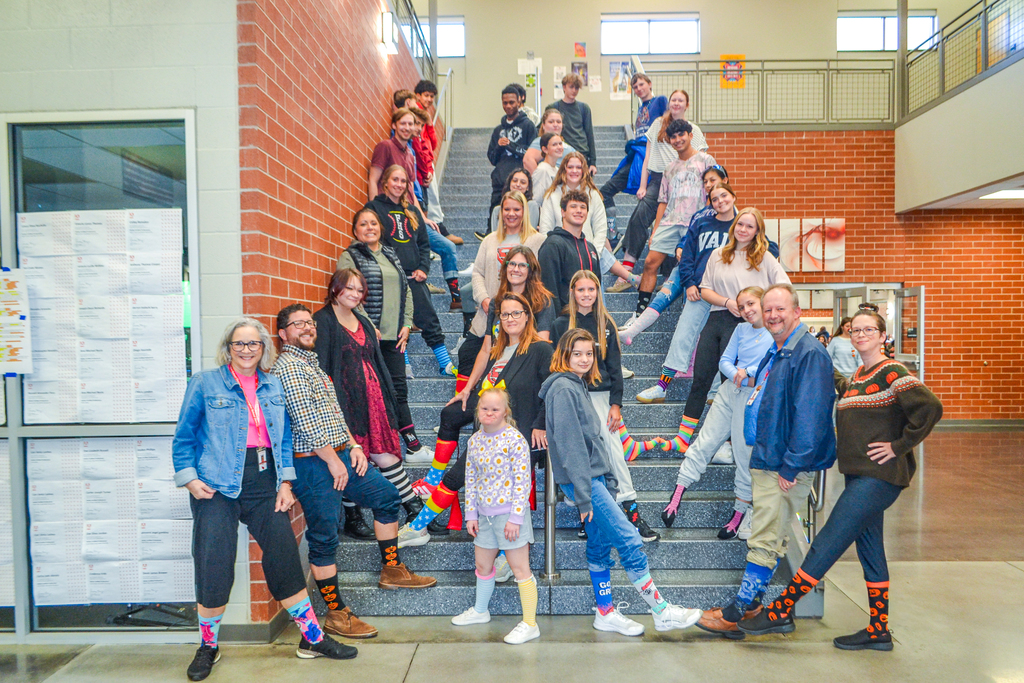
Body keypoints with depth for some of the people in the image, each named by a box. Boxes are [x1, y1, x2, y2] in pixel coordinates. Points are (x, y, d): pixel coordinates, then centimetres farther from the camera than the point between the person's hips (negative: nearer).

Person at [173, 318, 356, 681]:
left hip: (265, 484, 3)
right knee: (213, 564, -4)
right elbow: (184, 437, 5)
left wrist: (285, 483, 6)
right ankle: (208, 646, 21)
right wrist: (189, 478, -6)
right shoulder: (205, 383, 3)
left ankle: (312, 638, 14)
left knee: (284, 554, 2)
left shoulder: (274, 386, 13)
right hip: (217, 487, -3)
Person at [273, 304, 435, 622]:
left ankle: (391, 569, 27)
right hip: (313, 464, -10)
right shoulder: (289, 366, -13)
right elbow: (305, 421, -20)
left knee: (387, 496, 15)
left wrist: (353, 446, 9)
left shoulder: (312, 363, 19)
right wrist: (333, 461, -18)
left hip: (339, 454, 10)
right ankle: (336, 615, 10)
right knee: (324, 538, -2)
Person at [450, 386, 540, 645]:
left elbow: (522, 481, -14)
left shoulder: (514, 440, -14)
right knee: (482, 565, 21)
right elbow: (471, 480, 11)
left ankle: (530, 624, 14)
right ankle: (480, 610, 43)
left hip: (509, 513, -7)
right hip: (485, 514, 7)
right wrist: (470, 514, 8)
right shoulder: (474, 441, 5)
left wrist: (515, 517, -16)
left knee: (520, 568, 2)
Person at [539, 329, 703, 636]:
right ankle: (662, 611, 4)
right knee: (630, 542, -6)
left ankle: (606, 613, 23)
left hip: (595, 477, 9)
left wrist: (609, 479, 15)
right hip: (582, 480, -9)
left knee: (600, 546, 13)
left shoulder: (580, 386, 16)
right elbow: (569, 444, -18)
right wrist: (582, 494, -19)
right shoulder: (563, 388, -13)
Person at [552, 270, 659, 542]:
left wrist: (616, 404, 0)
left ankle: (632, 511, -2)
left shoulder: (606, 324, 9)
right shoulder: (562, 324, 4)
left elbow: (614, 366, 7)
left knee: (613, 447, -6)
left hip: (601, 394, 1)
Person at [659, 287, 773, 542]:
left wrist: (748, 373, -13)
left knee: (745, 455, 3)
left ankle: (740, 512, 18)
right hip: (729, 393, 4)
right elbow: (724, 361, 8)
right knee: (705, 442, 0)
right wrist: (738, 374, -12)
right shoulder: (741, 329, 10)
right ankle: (676, 496, 2)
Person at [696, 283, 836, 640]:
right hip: (764, 461, 10)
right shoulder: (775, 353, 15)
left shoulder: (809, 354, -16)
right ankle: (751, 603, 28)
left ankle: (737, 613, 7)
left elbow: (809, 418, -22)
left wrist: (791, 467, -21)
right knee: (765, 537, 18)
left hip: (785, 468, -10)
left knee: (765, 541, -1)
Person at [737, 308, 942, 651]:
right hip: (860, 474, 9)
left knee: (827, 543, -7)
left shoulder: (891, 372, -12)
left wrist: (899, 445, -18)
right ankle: (878, 630, 25)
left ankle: (780, 612, 0)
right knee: (869, 548, 14)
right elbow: (846, 390, 36)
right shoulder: (859, 375, 14)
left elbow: (931, 407, -22)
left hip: (878, 477, -9)